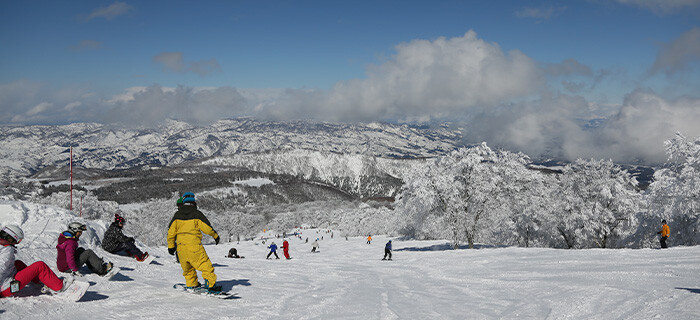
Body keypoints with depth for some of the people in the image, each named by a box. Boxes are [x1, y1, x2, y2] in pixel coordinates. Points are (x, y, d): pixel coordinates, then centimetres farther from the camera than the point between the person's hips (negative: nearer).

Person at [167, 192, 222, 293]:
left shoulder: (177, 215, 6)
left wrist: (171, 246, 19)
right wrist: (215, 235, 15)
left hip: (181, 246, 5)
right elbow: (207, 228, -3)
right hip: (194, 245, -5)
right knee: (205, 265, 0)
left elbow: (171, 231, 8)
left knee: (187, 268, 23)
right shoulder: (197, 214, -6)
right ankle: (210, 285, -6)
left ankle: (191, 284, 33)